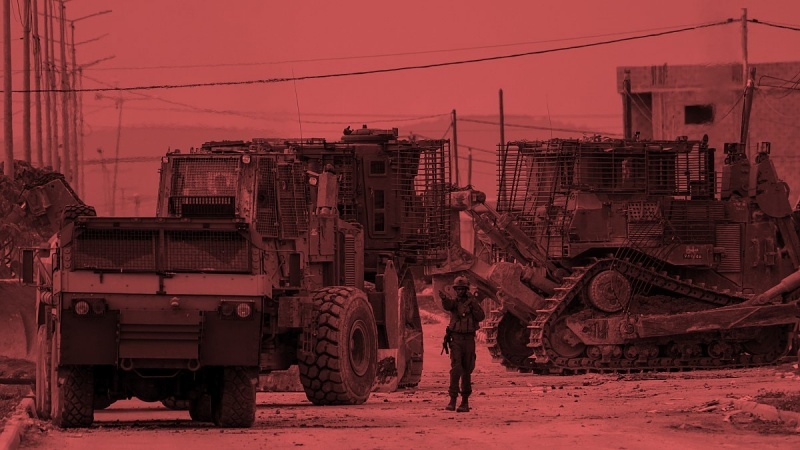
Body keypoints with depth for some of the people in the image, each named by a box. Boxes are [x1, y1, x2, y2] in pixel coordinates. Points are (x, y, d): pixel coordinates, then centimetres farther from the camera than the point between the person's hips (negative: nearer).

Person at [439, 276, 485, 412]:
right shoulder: (454, 302, 2)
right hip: (456, 338, -1)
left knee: (467, 370, 6)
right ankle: (452, 400, -17)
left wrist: (473, 306, -17)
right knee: (456, 368, -14)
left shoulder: (472, 301, 6)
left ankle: (465, 401, 13)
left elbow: (481, 316, -5)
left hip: (469, 339, 2)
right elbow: (447, 305, -22)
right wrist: (444, 298, -45)